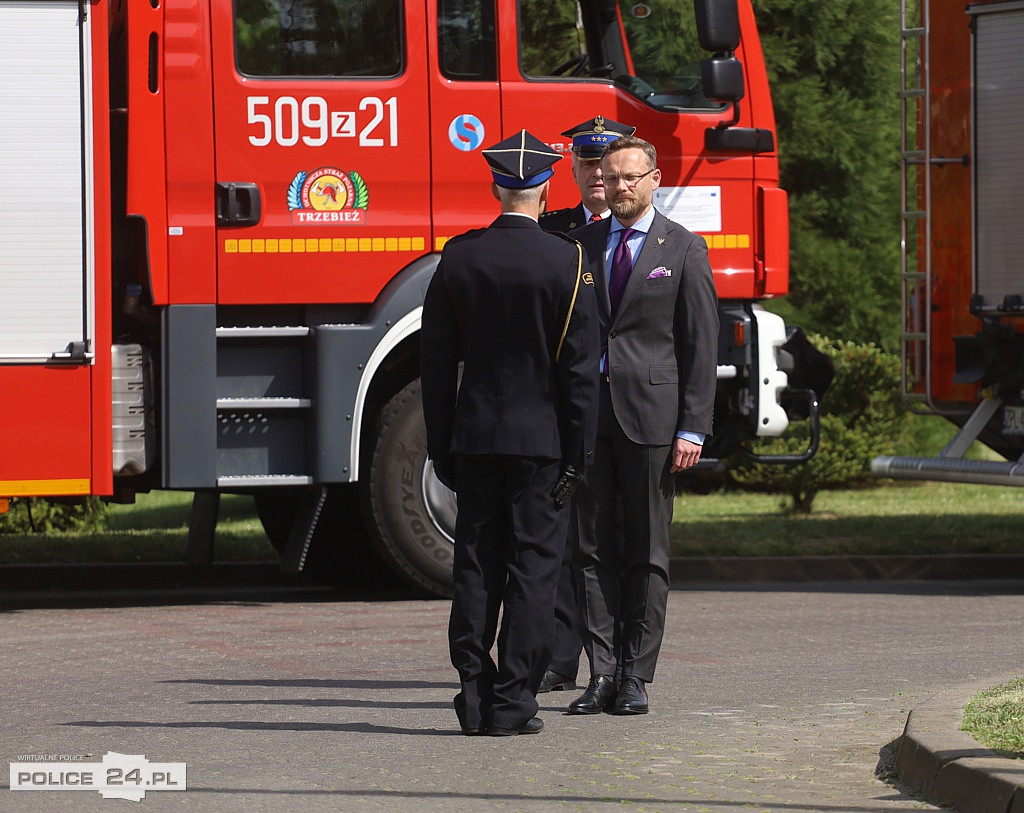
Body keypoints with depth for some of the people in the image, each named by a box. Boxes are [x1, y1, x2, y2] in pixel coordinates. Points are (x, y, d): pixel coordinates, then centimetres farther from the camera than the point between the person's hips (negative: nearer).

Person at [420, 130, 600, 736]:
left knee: (476, 567, 8)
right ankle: (513, 702, -2)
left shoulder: (458, 257, 1)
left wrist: (442, 445, 12)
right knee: (533, 567, 0)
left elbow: (437, 359, 5)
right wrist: (579, 451, -3)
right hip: (541, 437, -3)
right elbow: (580, 365, -9)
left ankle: (475, 697, 7)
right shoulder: (568, 261, -9)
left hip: (474, 436, 3)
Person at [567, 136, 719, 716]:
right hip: (587, 414, 3)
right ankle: (602, 674, 3)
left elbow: (701, 346, 0)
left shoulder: (684, 250, 3)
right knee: (593, 548, 2)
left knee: (647, 552, 1)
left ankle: (636, 678, 4)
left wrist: (694, 429, -8)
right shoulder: (581, 245, 12)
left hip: (651, 414, -3)